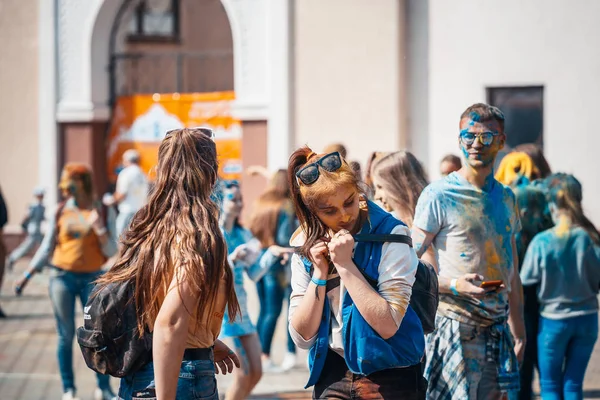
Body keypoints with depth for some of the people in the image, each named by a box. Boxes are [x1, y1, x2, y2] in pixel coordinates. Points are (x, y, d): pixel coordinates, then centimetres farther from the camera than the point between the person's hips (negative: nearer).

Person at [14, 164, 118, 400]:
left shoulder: (100, 210, 1)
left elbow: (111, 251, -1)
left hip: (91, 278, -1)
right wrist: (27, 276, 6)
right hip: (62, 276, 1)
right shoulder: (61, 211, 4)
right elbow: (47, 248, 10)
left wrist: (99, 226, -15)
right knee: (66, 334, 1)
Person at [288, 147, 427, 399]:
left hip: (390, 378, -3)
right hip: (332, 376, 3)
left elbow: (388, 326, -19)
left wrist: (345, 265, -20)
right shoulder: (306, 246, 1)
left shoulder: (390, 234, -13)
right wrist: (320, 274, -12)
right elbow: (302, 337, -2)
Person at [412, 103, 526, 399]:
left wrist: (519, 330, 19)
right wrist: (452, 285, -22)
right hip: (456, 327, -6)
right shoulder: (438, 195, -5)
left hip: (498, 328, 6)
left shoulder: (505, 198, 15)